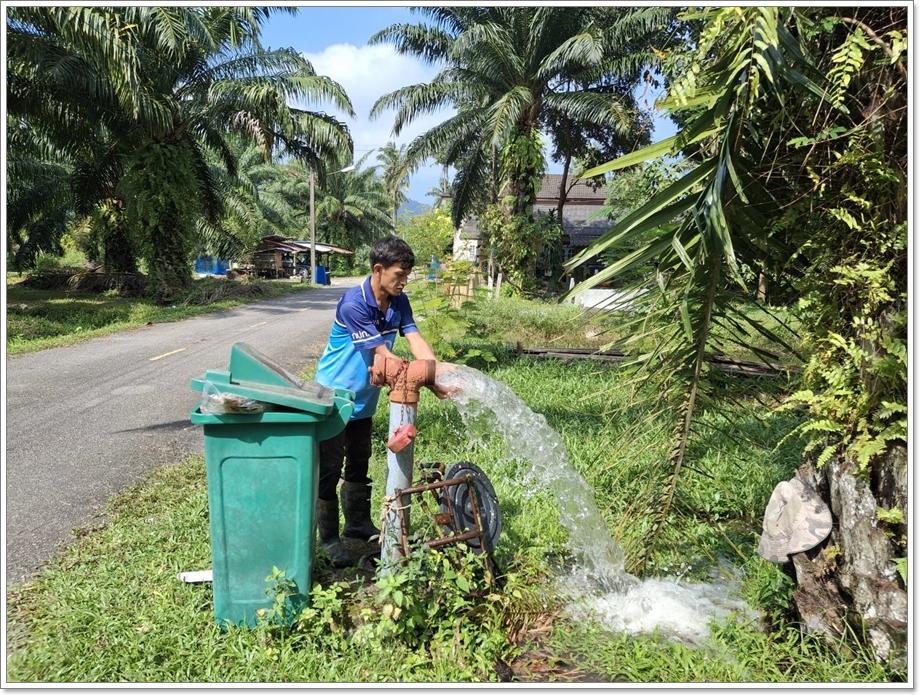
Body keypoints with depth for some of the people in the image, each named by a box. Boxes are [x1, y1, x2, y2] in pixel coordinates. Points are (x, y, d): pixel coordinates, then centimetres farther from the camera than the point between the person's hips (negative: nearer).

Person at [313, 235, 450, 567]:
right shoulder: (354, 303, -27)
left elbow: (416, 342, -10)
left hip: (363, 397, 8)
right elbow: (382, 355, -27)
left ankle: (358, 524, 36)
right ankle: (328, 538, 15)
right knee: (330, 468, 2)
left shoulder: (398, 302, -3)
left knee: (359, 462, 20)